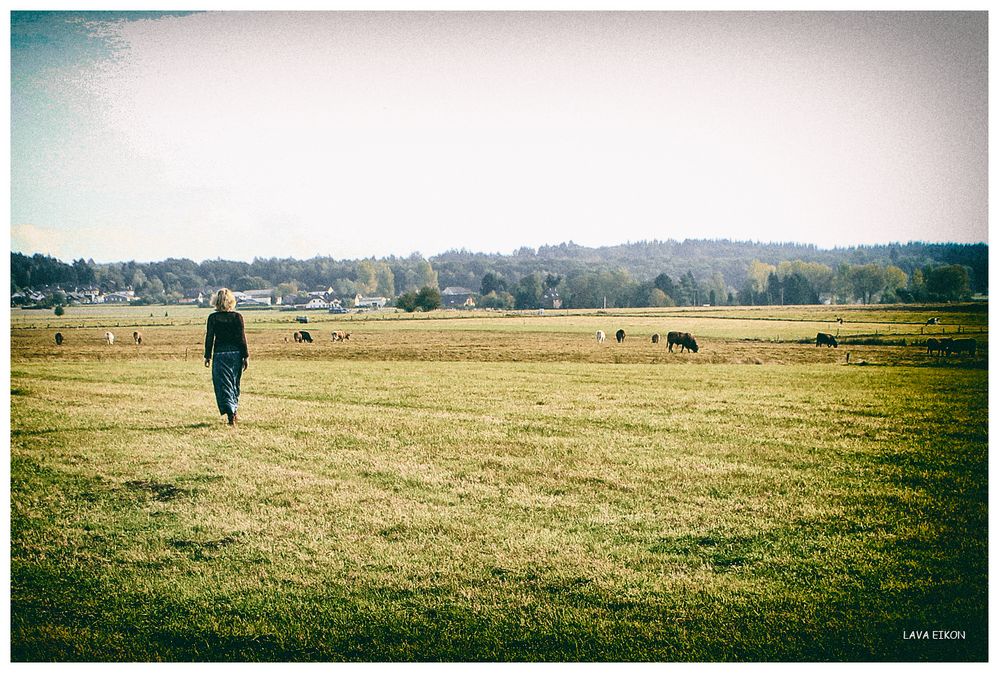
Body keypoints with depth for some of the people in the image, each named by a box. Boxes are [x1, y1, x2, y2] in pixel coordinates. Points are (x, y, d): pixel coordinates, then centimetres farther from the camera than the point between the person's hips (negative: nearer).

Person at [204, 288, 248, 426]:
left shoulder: (213, 318, -4)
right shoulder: (237, 317, -5)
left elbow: (209, 338, -1)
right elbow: (242, 338, -4)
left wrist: (207, 356, 8)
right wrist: (245, 356, 2)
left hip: (219, 354, -1)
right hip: (236, 352, 1)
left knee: (223, 384, 1)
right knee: (234, 383, 16)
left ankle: (230, 413, -11)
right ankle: (233, 411, 23)